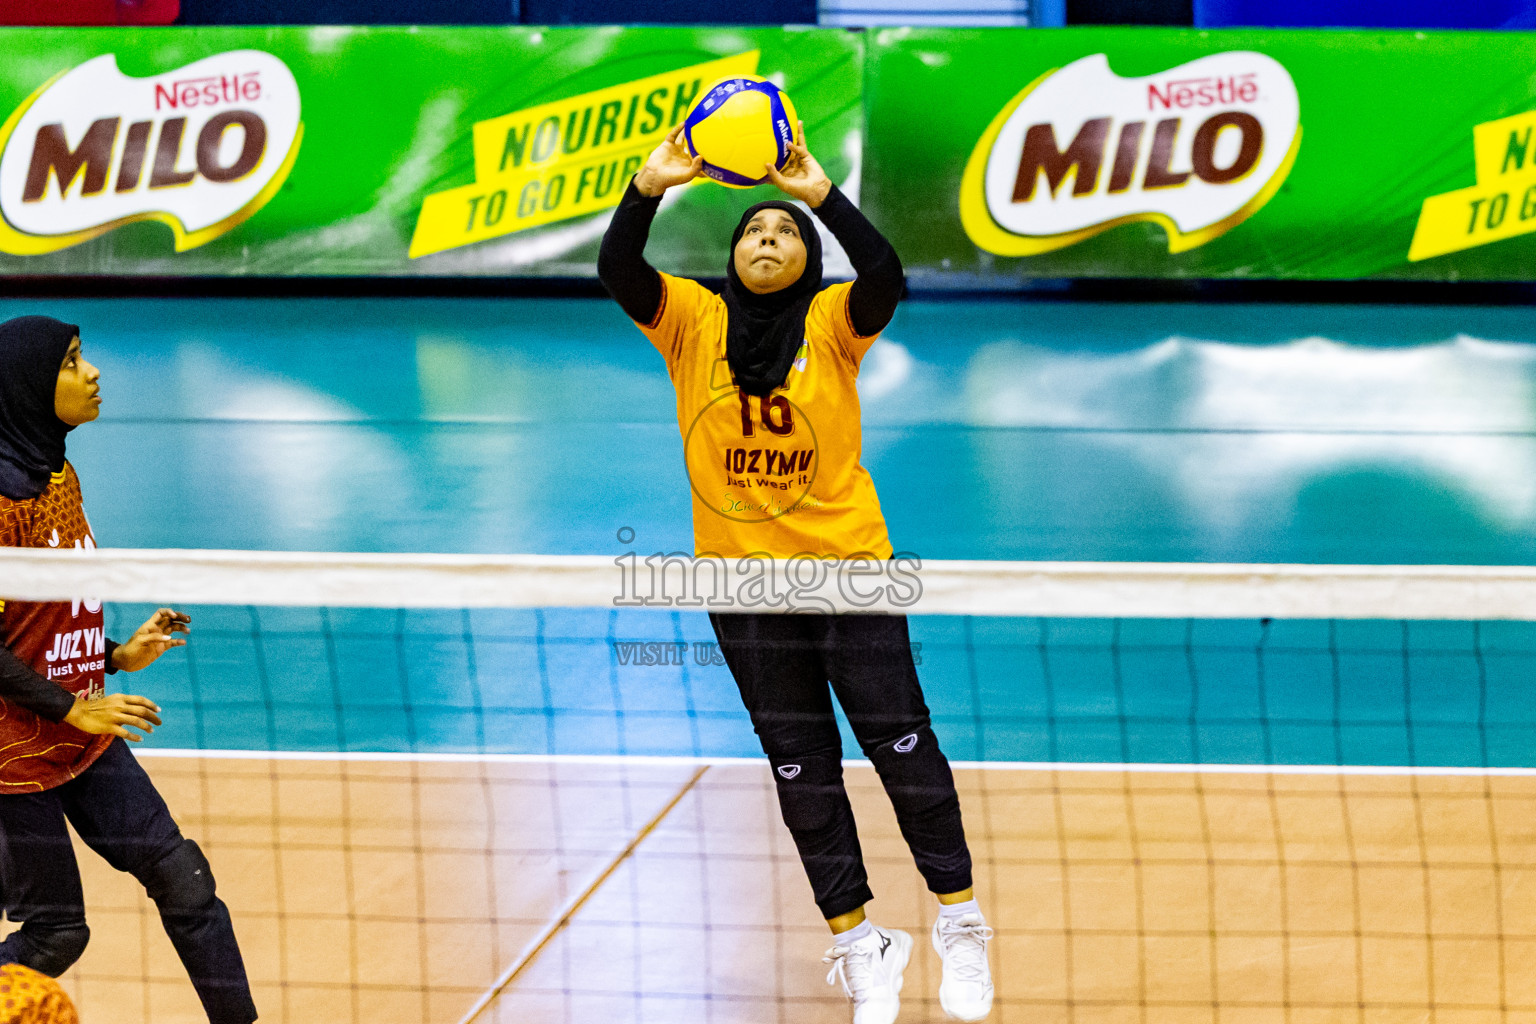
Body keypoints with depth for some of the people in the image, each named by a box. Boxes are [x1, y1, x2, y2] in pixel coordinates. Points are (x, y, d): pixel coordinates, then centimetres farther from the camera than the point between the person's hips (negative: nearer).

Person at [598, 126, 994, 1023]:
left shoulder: (833, 322, -4)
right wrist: (650, 186, -31)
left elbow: (885, 276, -23)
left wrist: (822, 193, -36)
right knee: (800, 764, 8)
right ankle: (858, 941, 18)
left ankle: (961, 921, 13)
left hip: (849, 564, -2)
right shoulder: (693, 321, 0)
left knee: (899, 738, -1)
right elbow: (618, 272, -15)